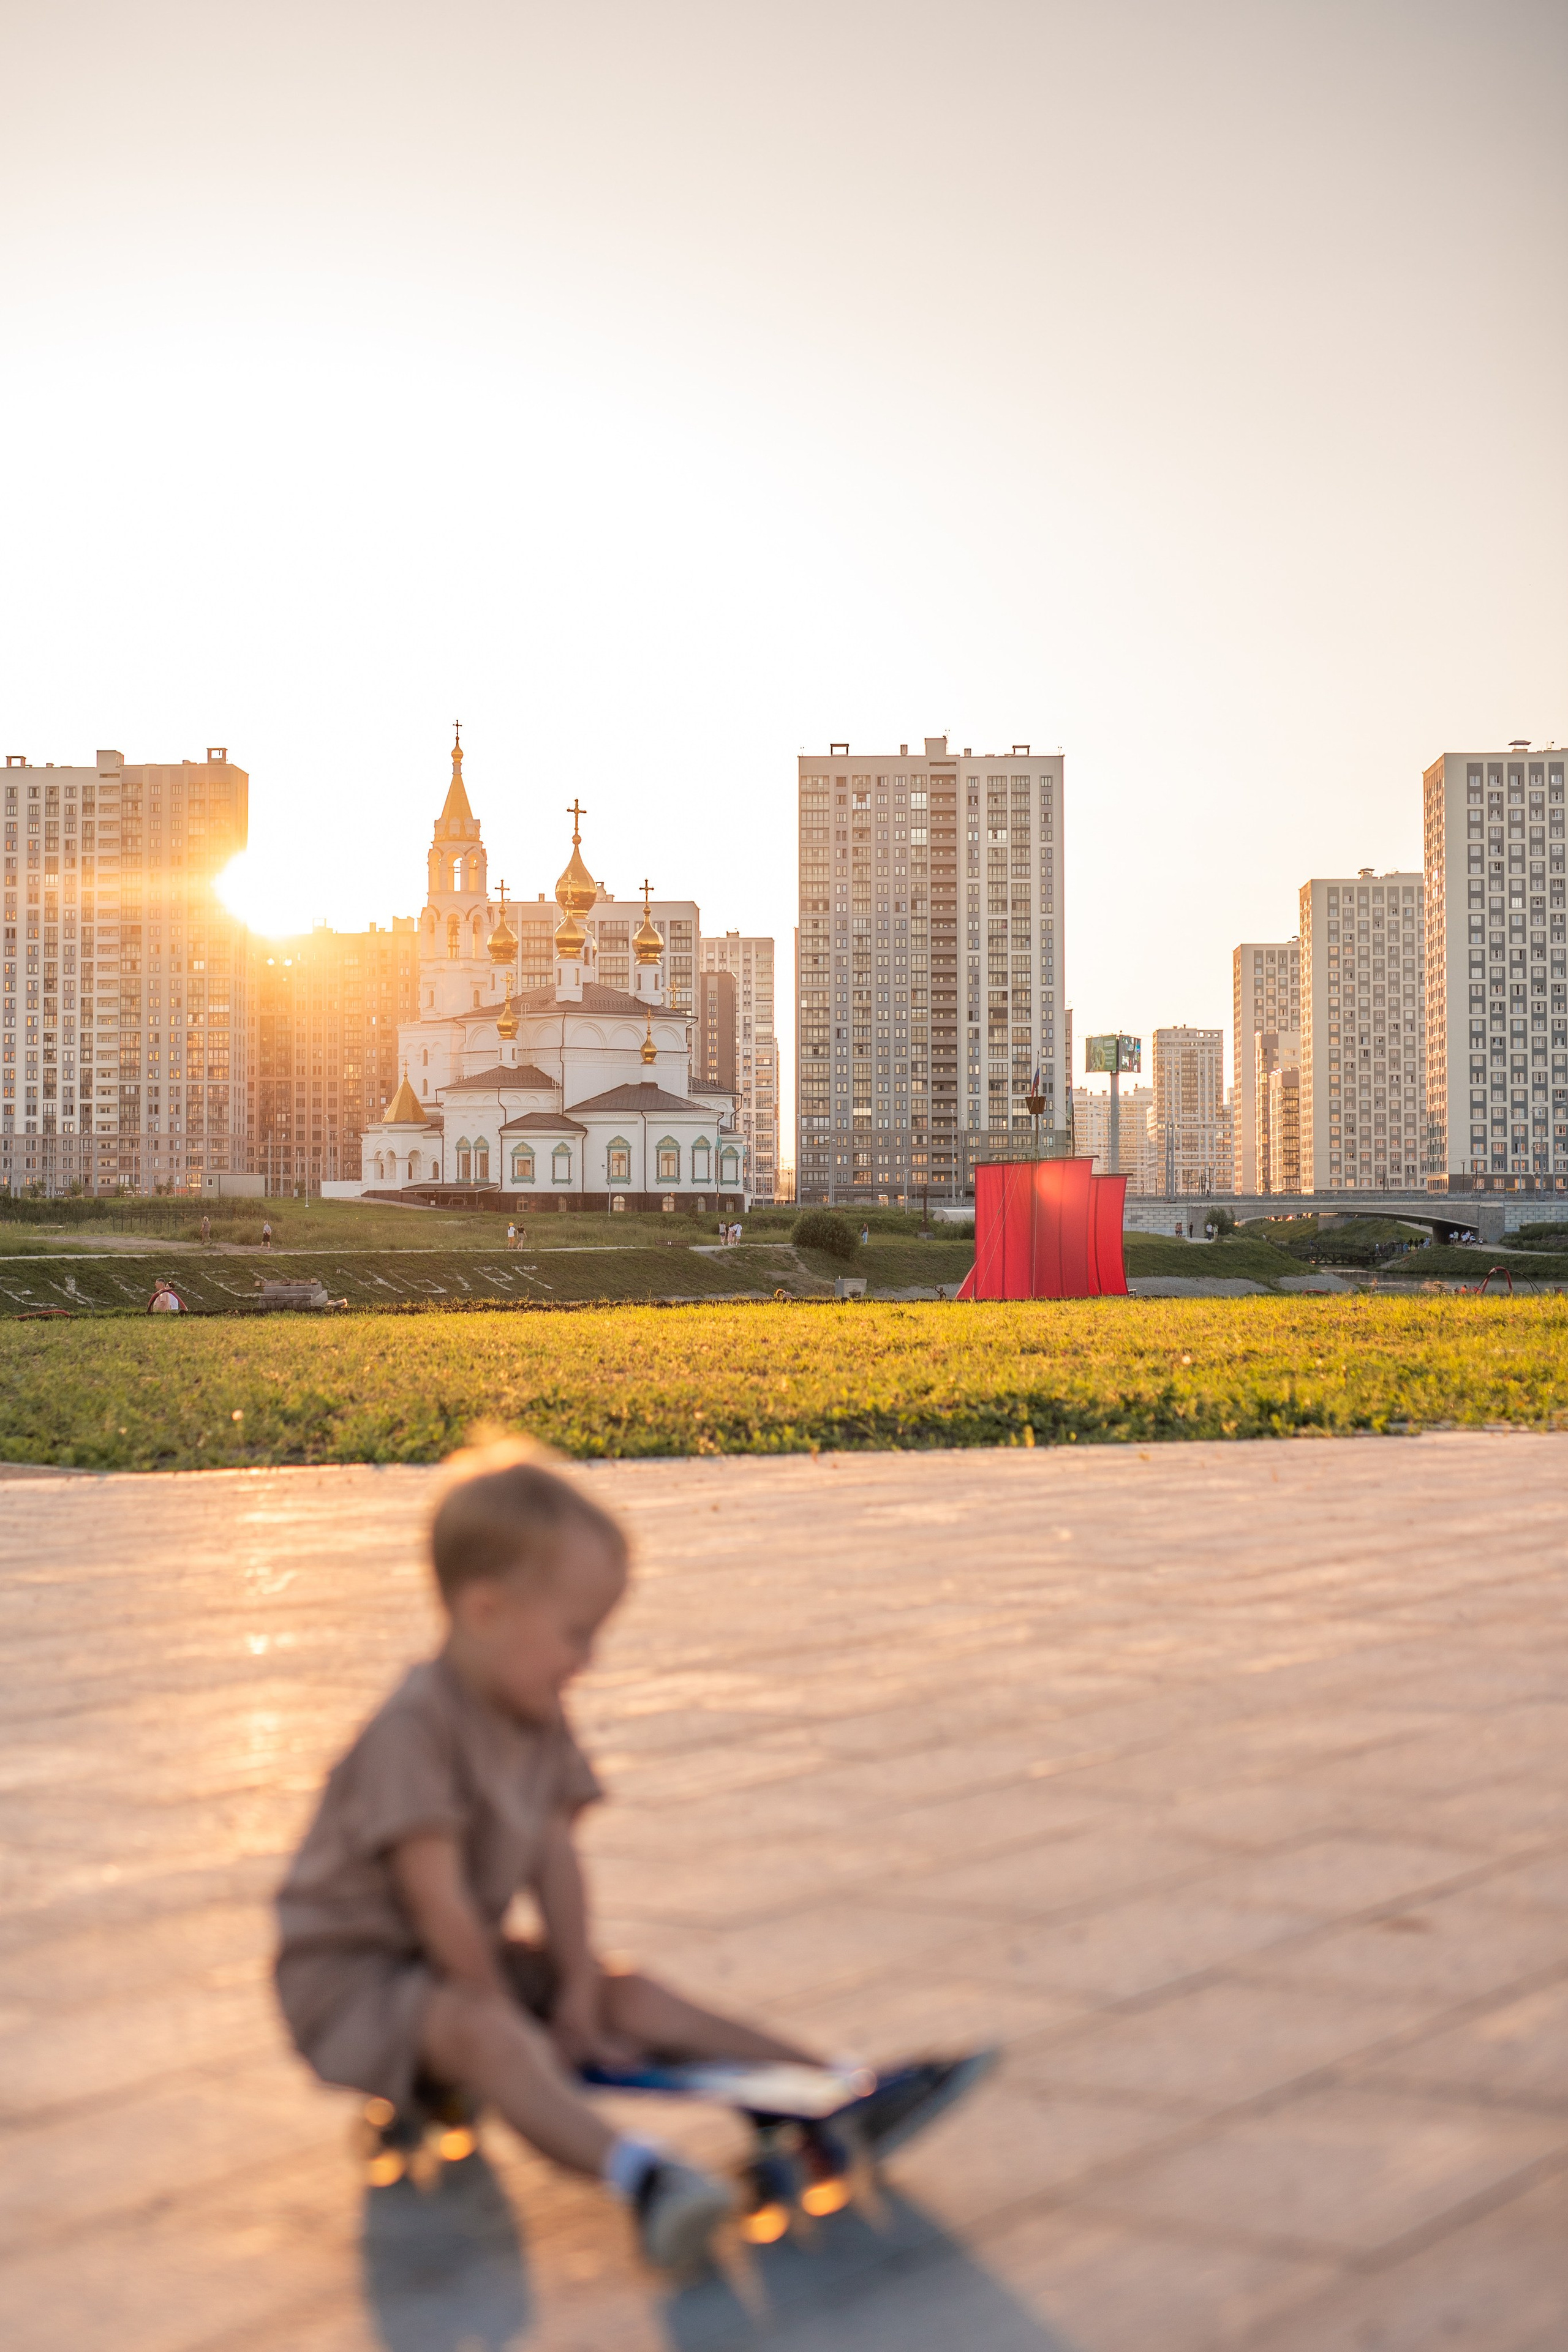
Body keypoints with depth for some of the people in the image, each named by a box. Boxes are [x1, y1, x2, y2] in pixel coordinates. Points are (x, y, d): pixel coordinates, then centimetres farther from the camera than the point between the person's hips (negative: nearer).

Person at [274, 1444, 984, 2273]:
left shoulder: (539, 1720, 3)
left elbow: (553, 1857, -1)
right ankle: (636, 2173, -58)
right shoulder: (416, 1727, -25)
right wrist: (515, 2021, -20)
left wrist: (578, 1994, -9)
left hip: (465, 1958, 9)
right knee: (480, 2033, -35)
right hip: (350, 1973, -9)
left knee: (628, 1994, -1)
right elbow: (438, 1901, -26)